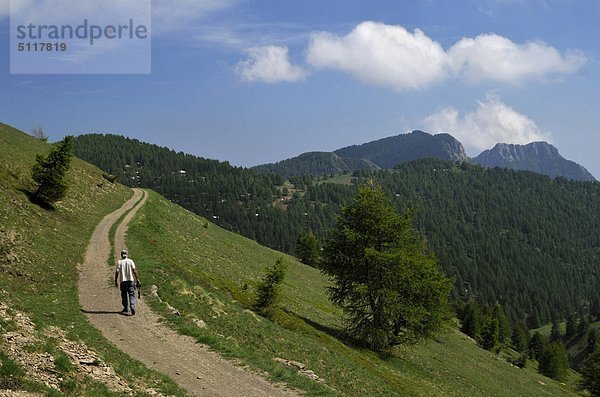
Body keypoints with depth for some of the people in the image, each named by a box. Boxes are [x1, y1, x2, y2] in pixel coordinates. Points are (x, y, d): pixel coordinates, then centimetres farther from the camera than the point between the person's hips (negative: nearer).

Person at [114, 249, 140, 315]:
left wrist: (116, 281, 3)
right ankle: (132, 306, -21)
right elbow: (134, 270, -5)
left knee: (124, 295, 12)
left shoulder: (119, 262, -1)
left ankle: (126, 308, 17)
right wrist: (137, 279, -1)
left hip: (122, 281, 0)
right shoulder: (130, 261, 0)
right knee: (132, 294, -1)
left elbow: (117, 272, -4)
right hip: (130, 280, 0)